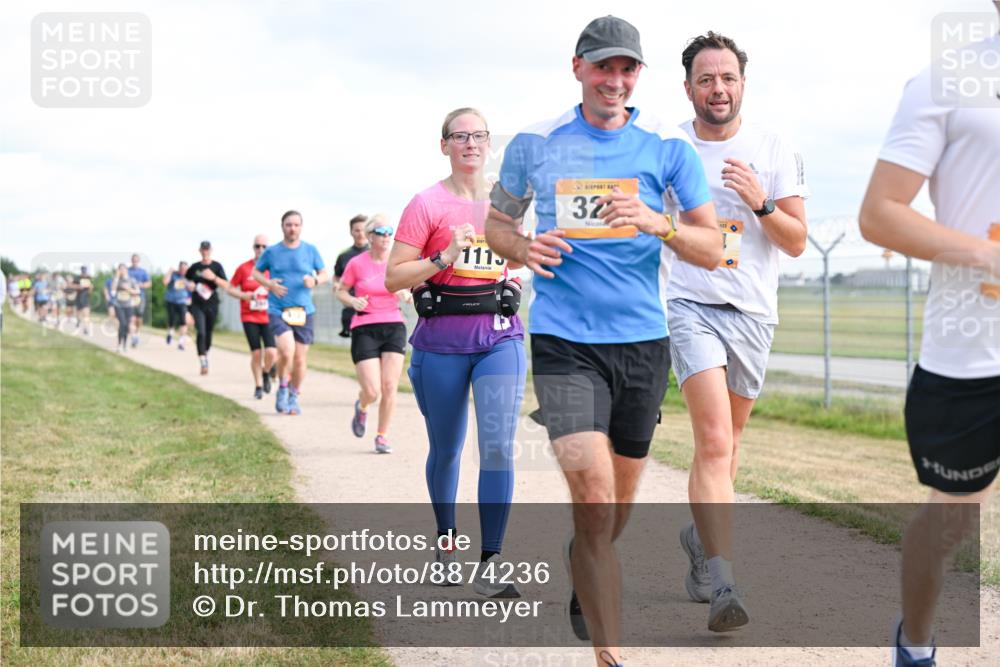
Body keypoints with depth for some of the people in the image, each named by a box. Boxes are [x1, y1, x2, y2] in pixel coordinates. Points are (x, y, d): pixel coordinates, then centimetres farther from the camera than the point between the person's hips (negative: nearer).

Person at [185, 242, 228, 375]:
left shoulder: (217, 266, 1)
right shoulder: (194, 267, 5)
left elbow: (226, 285, -7)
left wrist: (214, 277, -19)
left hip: (212, 305, 1)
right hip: (197, 305, 0)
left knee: (208, 333, 11)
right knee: (201, 332, -15)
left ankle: (205, 353, 38)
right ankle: (203, 363, -19)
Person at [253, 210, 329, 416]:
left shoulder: (310, 250, 5)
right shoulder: (271, 252, 4)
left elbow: (325, 274, 13)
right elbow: (256, 272, 16)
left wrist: (315, 280, -11)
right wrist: (269, 284, -5)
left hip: (303, 311, 2)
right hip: (278, 311, -2)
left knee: (300, 359, 5)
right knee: (287, 352, -21)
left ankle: (294, 397, 27)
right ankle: (282, 388, 5)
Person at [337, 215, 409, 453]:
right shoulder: (357, 263, -3)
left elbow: (408, 291, 15)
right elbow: (340, 291, 9)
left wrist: (405, 294, -8)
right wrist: (352, 301, -11)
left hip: (394, 327, 2)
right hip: (364, 329, -2)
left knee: (390, 386, -6)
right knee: (372, 392, -8)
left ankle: (382, 436, 10)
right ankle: (361, 407, 29)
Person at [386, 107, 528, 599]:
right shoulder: (427, 204, -3)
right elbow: (393, 278, -7)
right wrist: (444, 258, -18)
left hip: (499, 336, 2)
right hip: (441, 341, -1)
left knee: (498, 445, -13)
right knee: (446, 449, 12)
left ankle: (489, 566, -12)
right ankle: (446, 541, 36)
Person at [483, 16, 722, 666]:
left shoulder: (669, 146, 1)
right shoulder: (535, 144, 2)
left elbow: (713, 249, 0)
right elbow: (496, 221, 16)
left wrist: (657, 224, -19)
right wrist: (523, 248, -6)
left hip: (644, 342, 2)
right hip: (564, 343, -2)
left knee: (618, 505, 17)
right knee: (593, 499, -17)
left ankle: (582, 577, 50)